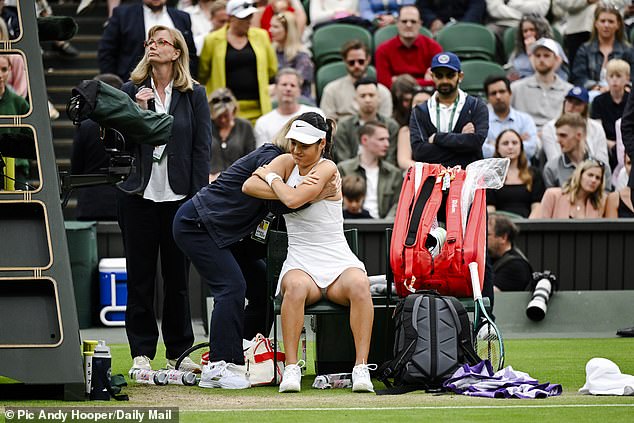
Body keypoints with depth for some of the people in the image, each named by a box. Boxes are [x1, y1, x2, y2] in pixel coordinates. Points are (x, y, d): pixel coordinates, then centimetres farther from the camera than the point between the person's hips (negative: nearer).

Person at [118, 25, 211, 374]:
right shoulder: (131, 91, 5)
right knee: (140, 276, 2)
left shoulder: (193, 95, 4)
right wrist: (138, 110, -12)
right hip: (139, 195, 0)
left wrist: (199, 196, -4)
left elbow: (202, 147, 3)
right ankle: (142, 352, 7)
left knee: (178, 276, 5)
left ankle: (179, 351, 14)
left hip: (179, 197, 0)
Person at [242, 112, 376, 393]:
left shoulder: (327, 169, -5)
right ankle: (291, 369, -35)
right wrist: (285, 192, -13)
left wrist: (271, 178, -3)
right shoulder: (287, 162, 10)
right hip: (300, 264, 2)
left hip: (338, 263, -2)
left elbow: (293, 199, -21)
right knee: (296, 286, -34)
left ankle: (361, 368, -35)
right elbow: (249, 186, -6)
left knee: (359, 285, -35)